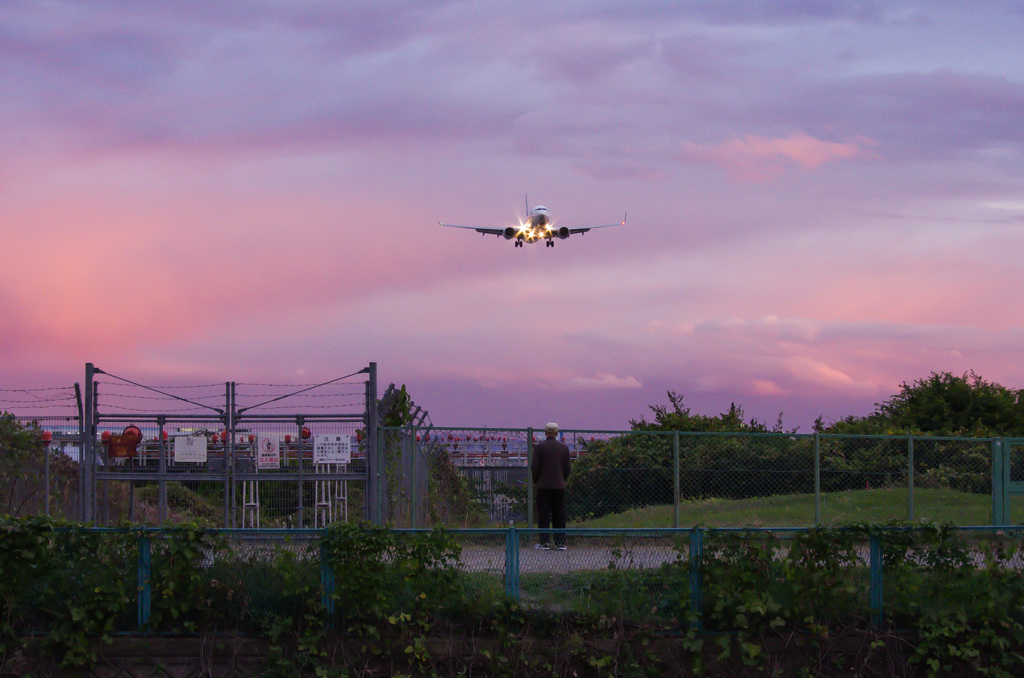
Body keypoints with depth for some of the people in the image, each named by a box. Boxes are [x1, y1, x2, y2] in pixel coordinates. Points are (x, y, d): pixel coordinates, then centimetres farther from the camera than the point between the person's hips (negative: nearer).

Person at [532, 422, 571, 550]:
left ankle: (544, 542, -3)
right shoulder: (564, 447, 3)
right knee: (559, 516, 7)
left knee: (543, 516, 0)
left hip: (543, 486, -3)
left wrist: (536, 481, 8)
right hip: (559, 486, 3)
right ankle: (561, 543, 6)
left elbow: (534, 467, -6)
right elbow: (567, 468, 6)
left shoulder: (540, 447, -6)